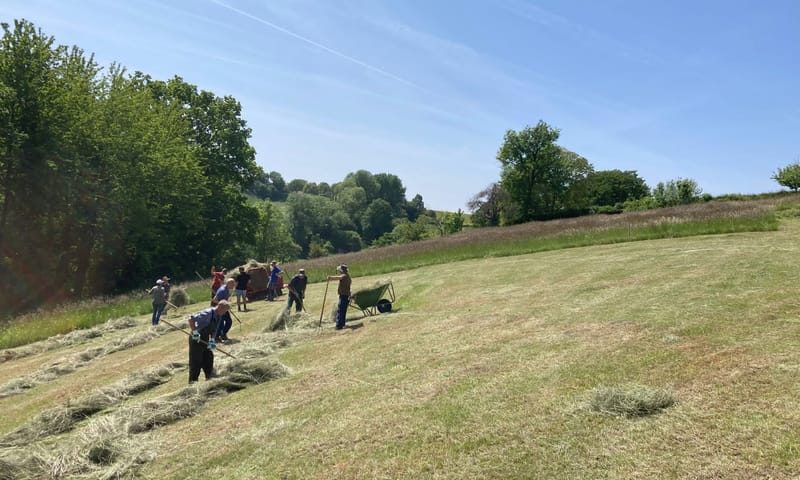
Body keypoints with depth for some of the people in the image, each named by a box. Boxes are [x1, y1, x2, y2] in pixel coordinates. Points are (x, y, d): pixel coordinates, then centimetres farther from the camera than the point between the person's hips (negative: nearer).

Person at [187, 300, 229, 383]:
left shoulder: (218, 316, 3)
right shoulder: (208, 313, -24)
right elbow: (191, 319, -28)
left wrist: (212, 340, -4)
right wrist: (194, 332, -27)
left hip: (205, 341, 9)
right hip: (196, 340, -8)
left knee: (209, 360, 14)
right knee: (196, 363, -3)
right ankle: (193, 382, 8)